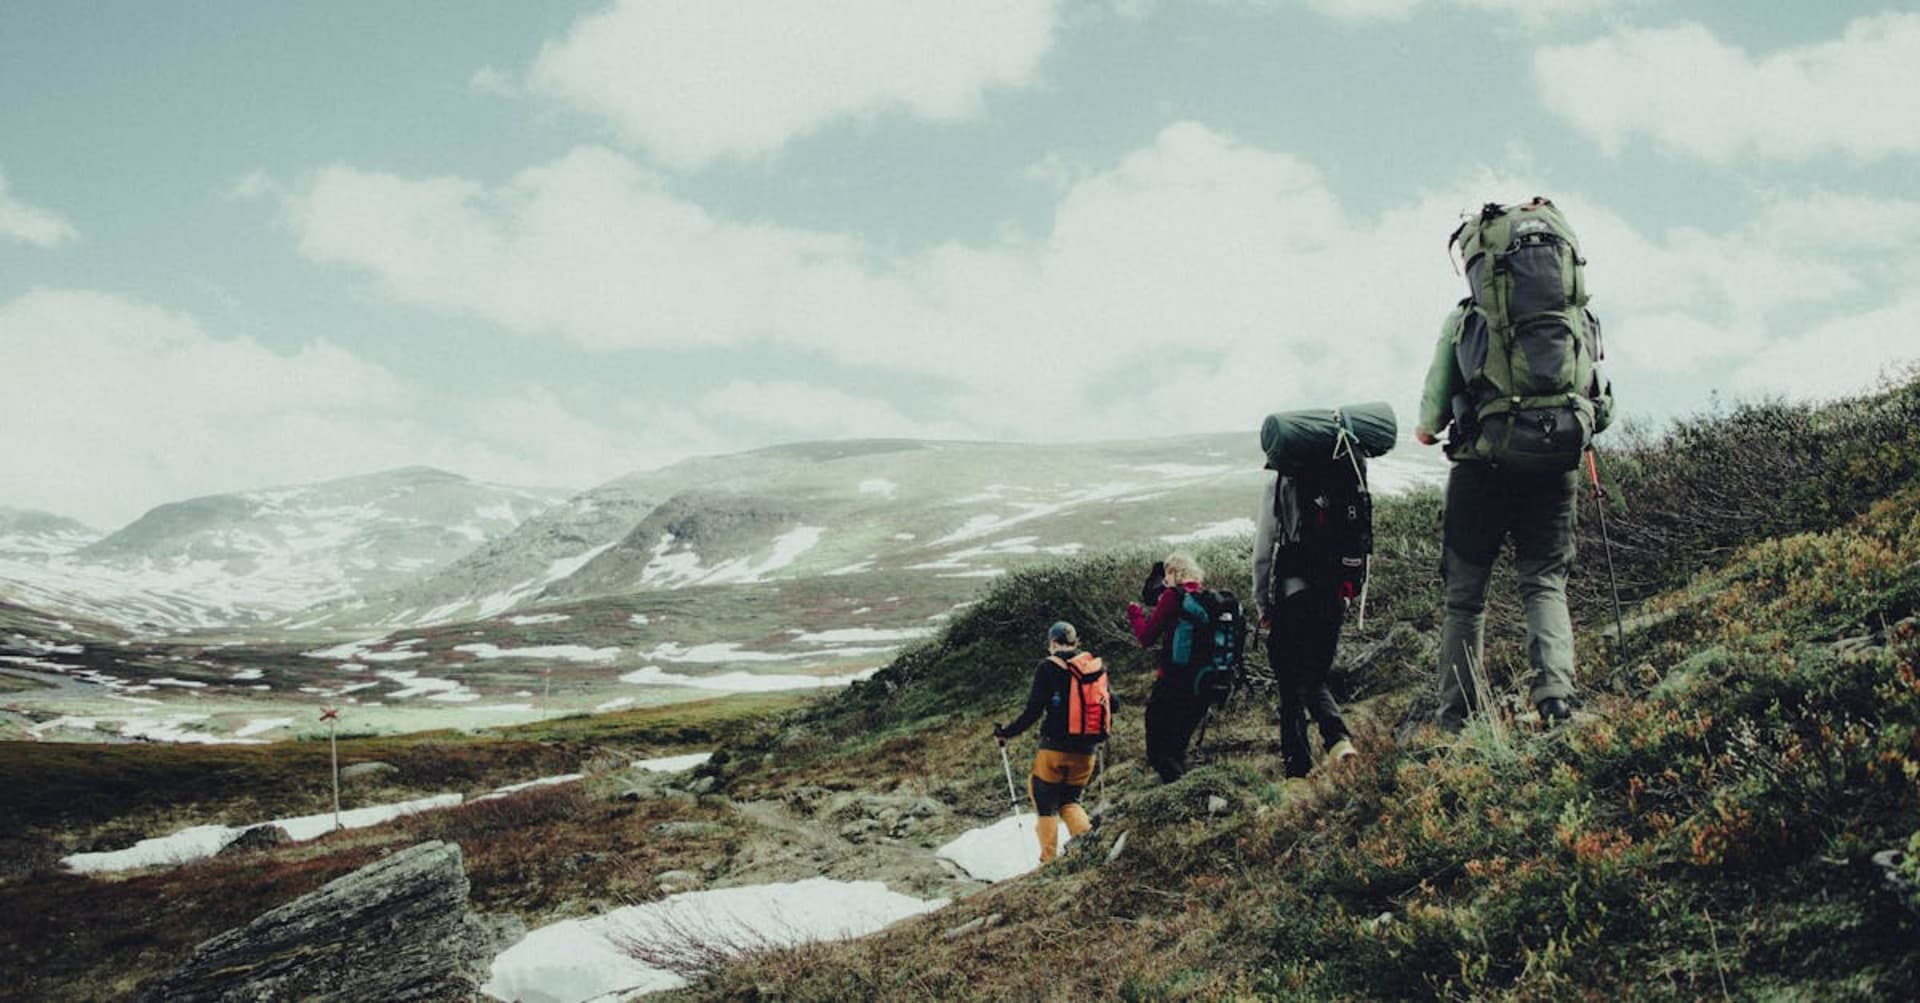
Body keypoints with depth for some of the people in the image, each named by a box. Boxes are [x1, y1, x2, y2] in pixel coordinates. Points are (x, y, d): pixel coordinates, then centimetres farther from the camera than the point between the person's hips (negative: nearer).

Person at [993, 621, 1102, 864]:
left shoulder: (1048, 668, -7)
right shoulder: (1095, 666, 5)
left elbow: (1033, 711, -11)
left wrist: (1006, 732, 1)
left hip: (1054, 747, -4)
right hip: (1086, 751, 4)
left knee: (1045, 804, 9)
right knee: (1069, 800, 20)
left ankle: (1049, 860, 4)